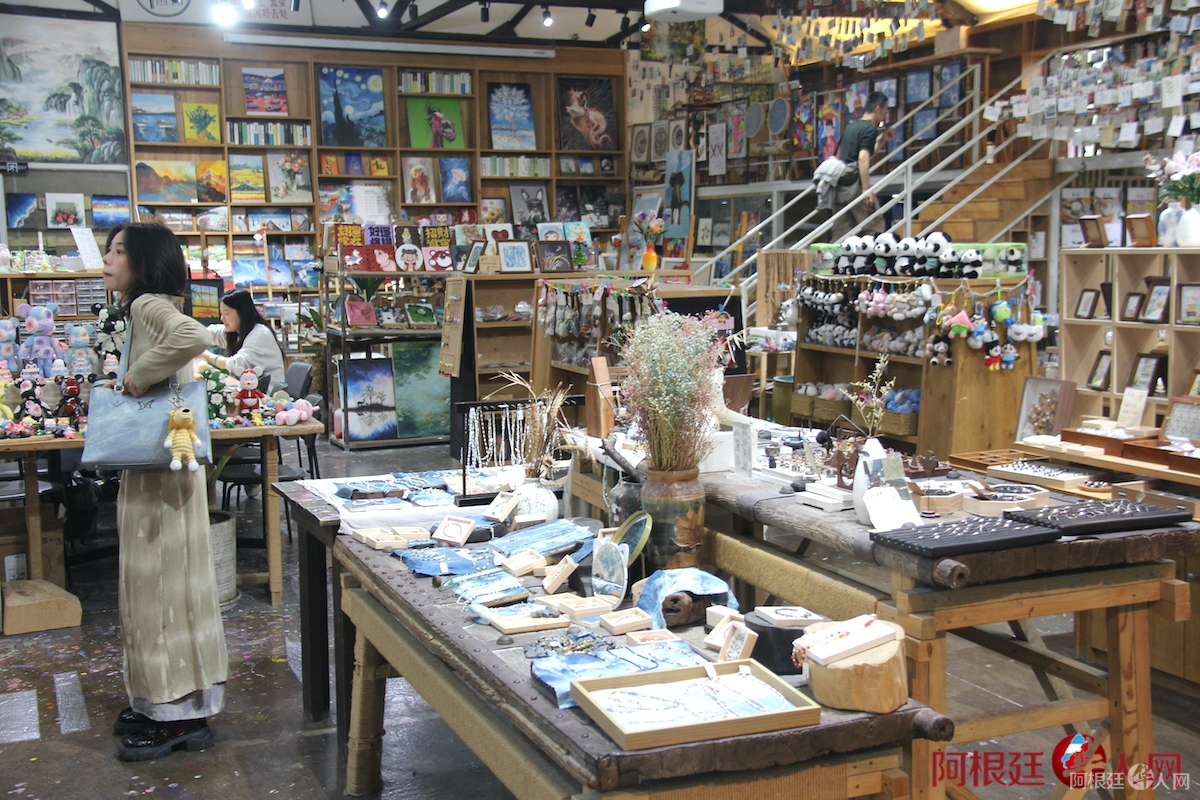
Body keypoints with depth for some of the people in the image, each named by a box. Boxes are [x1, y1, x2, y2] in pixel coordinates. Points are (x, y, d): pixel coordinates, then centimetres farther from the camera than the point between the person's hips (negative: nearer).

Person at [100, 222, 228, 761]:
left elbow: (193, 336, -36)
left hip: (162, 468, -10)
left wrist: (140, 375, -25)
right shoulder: (142, 311, 15)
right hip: (148, 466, 10)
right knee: (152, 580, 15)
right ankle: (162, 702, 26)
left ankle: (183, 716, 5)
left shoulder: (149, 305, -15)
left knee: (163, 580, -3)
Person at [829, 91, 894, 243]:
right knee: (874, 228, -4)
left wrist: (881, 141, 29)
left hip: (840, 184, 8)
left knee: (840, 232, 6)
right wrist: (867, 189, -23)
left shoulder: (851, 126, 20)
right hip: (854, 185, -8)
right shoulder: (870, 128, -6)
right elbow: (863, 158, -19)